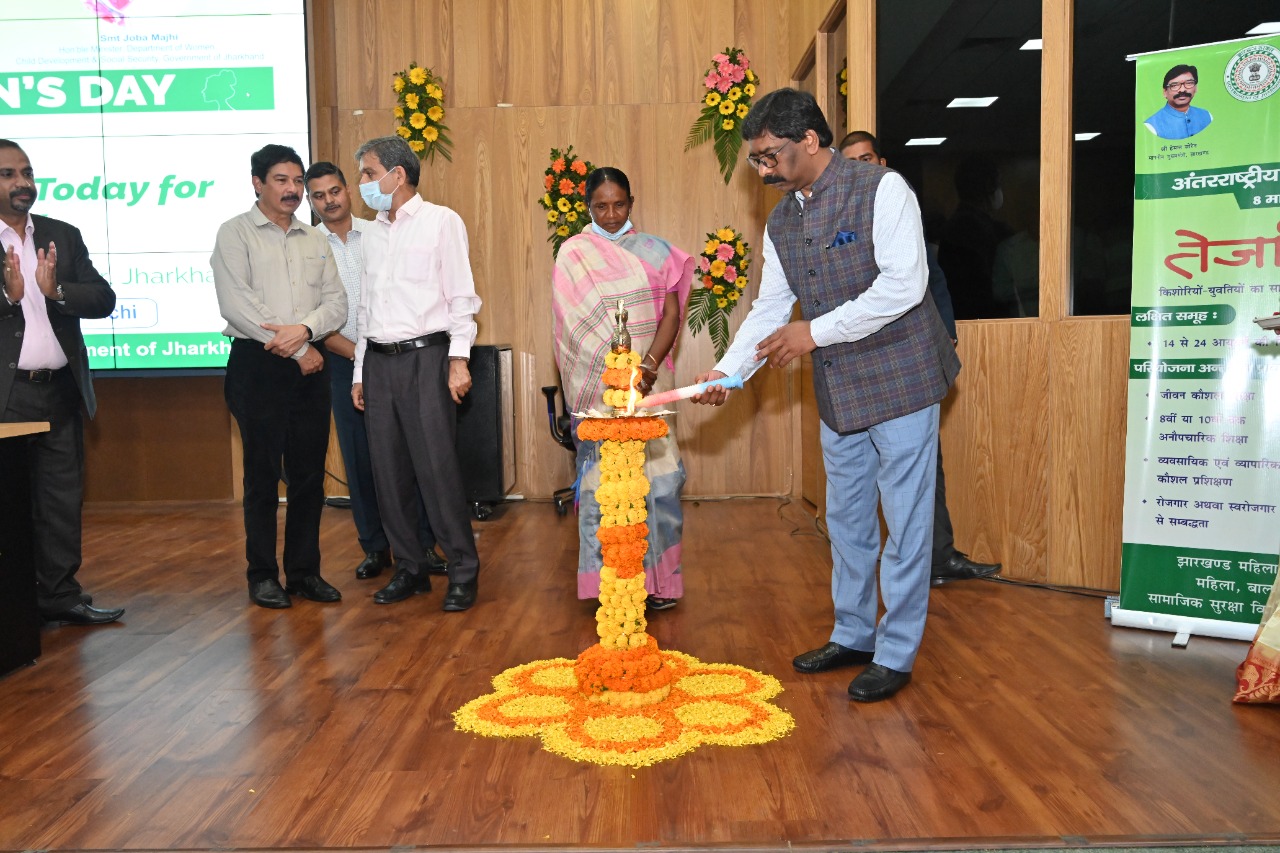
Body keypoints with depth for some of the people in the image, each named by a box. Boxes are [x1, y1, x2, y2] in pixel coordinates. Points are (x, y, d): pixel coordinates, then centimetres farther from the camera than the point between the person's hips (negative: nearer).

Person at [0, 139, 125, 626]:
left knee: (62, 499, 8)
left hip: (60, 389, 4)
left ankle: (60, 595, 18)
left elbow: (104, 299, 3)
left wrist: (56, 289, -14)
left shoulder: (64, 237, 11)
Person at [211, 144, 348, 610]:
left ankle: (305, 571, 16)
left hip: (309, 366, 5)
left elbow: (337, 302, 8)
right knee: (263, 474, 0)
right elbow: (236, 304, -11)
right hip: (258, 365, -4)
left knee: (309, 474, 6)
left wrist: (303, 329, -12)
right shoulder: (236, 233, 1)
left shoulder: (316, 240, 16)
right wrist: (297, 350, -11)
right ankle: (263, 575, 11)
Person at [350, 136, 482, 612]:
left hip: (424, 357, -6)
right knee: (389, 471, 6)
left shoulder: (440, 221, 1)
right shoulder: (373, 233, 18)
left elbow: (461, 295, -5)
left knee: (437, 468, -8)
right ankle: (409, 568, 18)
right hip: (378, 359, 6)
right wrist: (360, 372, 15)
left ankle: (463, 571, 3)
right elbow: (365, 305, 19)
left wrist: (459, 361, -13)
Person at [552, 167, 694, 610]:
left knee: (661, 473, -1)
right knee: (603, 479, -4)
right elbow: (576, 323, -4)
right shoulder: (573, 253, 5)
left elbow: (671, 313, 3)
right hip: (597, 383, -2)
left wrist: (649, 366, -13)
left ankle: (656, 578, 13)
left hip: (646, 378, 2)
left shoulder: (654, 250, 11)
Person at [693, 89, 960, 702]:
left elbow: (903, 285, -21)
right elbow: (770, 306, 10)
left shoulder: (881, 189, -13)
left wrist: (814, 332, -19)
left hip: (899, 380, -7)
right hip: (838, 391, 7)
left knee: (904, 520, 1)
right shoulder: (780, 223, 8)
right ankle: (852, 636, 31)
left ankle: (896, 654, 14)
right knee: (846, 520, 15)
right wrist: (727, 371, -3)